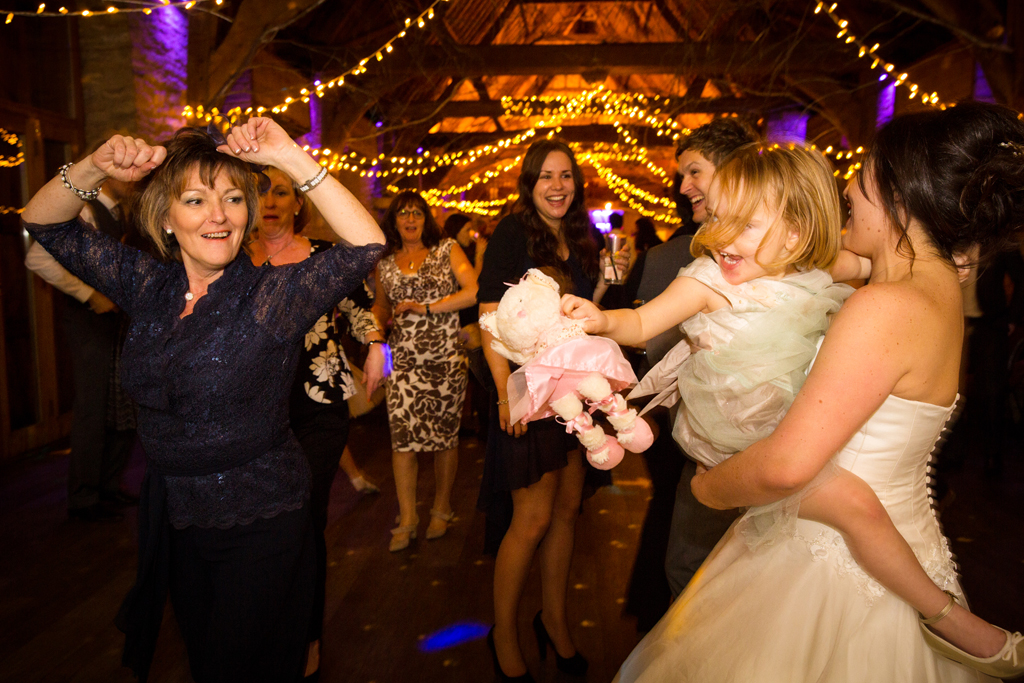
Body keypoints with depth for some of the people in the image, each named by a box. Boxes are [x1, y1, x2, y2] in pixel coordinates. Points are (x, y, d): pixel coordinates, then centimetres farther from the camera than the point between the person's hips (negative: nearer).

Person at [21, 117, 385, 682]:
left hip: (259, 525, -5)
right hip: (174, 522, 5)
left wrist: (289, 157, -30)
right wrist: (95, 168, -14)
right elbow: (43, 223, 5)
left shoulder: (271, 295, -17)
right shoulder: (147, 285, -2)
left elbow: (366, 243, -29)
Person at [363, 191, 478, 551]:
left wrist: (427, 308, -12)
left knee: (445, 436, 6)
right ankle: (407, 519, 11)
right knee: (402, 437, -3)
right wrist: (375, 340, 5)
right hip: (404, 361, 2)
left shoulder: (447, 249, 2)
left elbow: (474, 291, -8)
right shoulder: (385, 264, 11)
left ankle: (441, 509, 24)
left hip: (446, 358, -2)